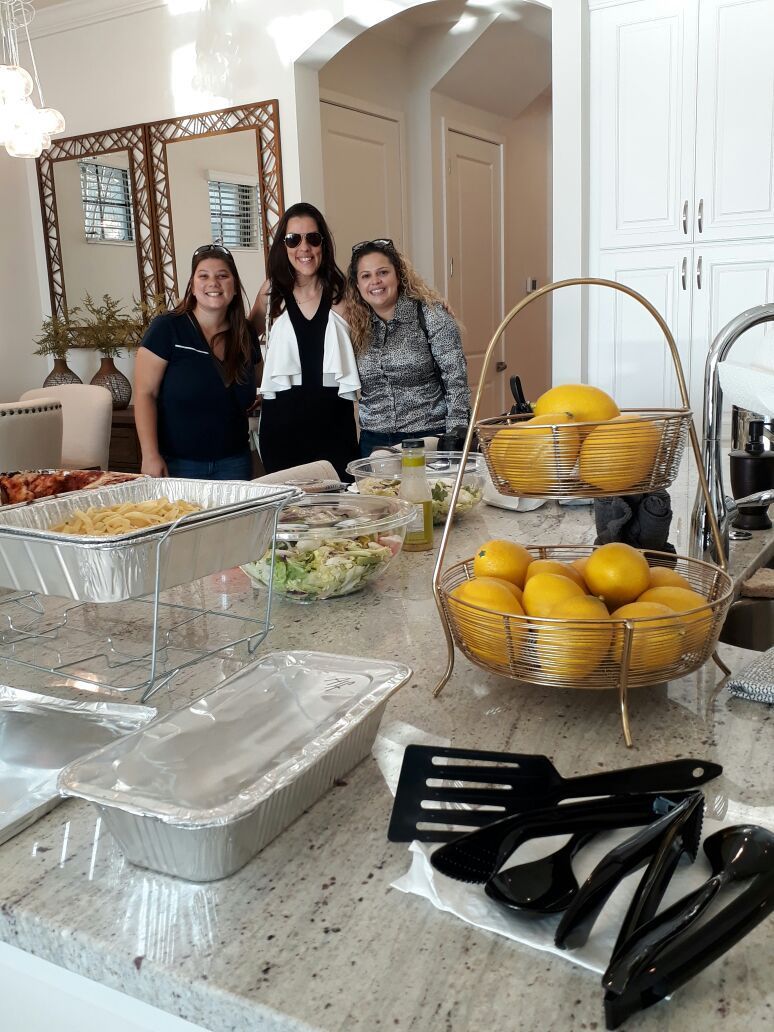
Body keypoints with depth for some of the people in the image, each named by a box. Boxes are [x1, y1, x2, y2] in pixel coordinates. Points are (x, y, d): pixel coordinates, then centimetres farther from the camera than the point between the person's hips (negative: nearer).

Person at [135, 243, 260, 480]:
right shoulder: (167, 328, -8)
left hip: (232, 462, 4)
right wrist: (150, 456, -18)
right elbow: (145, 394, -12)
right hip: (177, 463, -4)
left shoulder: (246, 335, 6)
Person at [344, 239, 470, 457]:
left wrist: (456, 439, -14)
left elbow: (456, 380, -8)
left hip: (429, 437, -3)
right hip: (373, 442, 3)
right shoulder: (355, 325, 6)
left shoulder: (430, 314, -5)